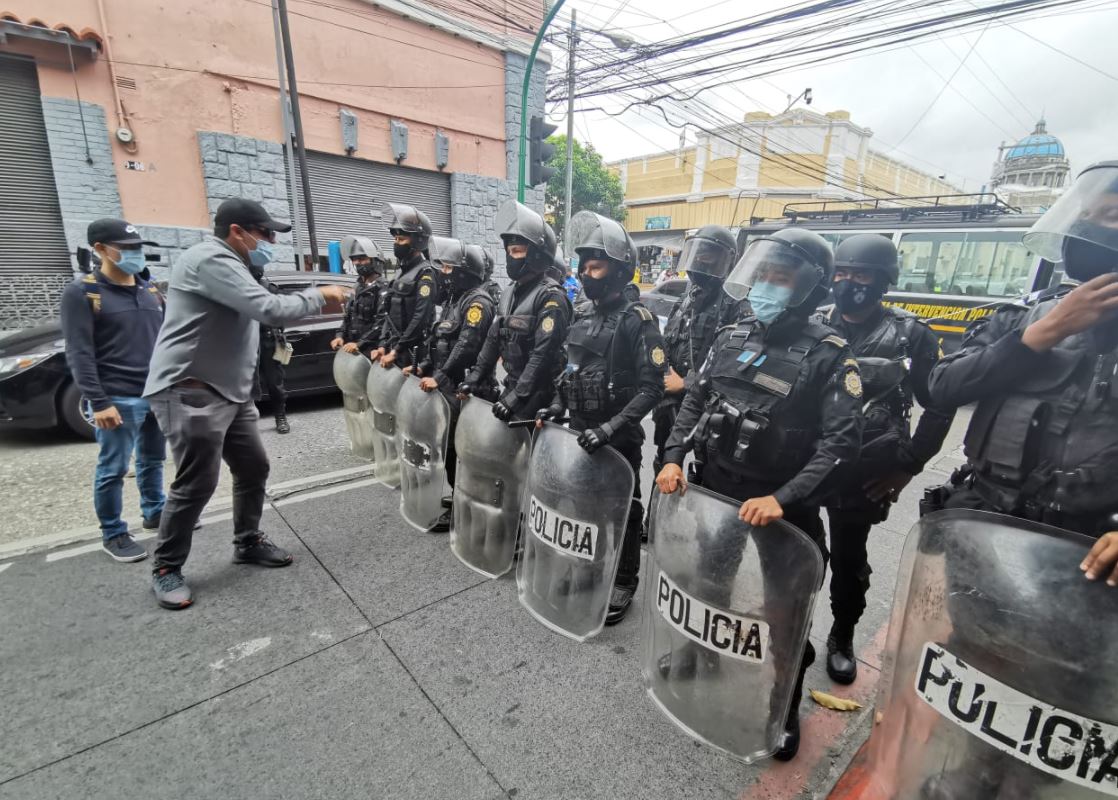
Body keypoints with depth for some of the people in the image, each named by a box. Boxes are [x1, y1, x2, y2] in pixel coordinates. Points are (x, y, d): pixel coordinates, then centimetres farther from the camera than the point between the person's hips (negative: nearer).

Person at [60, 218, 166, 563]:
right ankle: (113, 534, 15)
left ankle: (155, 512, 32)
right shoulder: (81, 292, -5)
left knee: (153, 460, 17)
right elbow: (79, 354, -10)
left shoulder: (151, 292, 12)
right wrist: (98, 402, -16)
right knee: (113, 469, 3)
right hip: (119, 399, -5)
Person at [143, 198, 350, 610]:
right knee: (196, 484, -3)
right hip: (190, 391, -10)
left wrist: (316, 299, 7)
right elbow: (271, 309, -23)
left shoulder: (227, 265, 20)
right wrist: (319, 294, -10)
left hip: (229, 391, 10)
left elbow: (260, 312, 18)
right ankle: (166, 569, 16)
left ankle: (248, 542, 29)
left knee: (253, 468, 13)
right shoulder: (210, 259, -16)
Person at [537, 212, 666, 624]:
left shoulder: (638, 320, -14)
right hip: (579, 432, 7)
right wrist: (557, 405, 1)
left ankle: (623, 584, 28)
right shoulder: (582, 317, 8)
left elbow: (652, 387, -19)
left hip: (619, 439, -6)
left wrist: (611, 427, -26)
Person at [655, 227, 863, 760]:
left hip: (781, 507, -4)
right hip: (715, 491, 5)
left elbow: (841, 442, -19)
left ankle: (786, 706, 40)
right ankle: (698, 654, 52)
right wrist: (674, 458, -6)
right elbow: (695, 401, 7)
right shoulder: (732, 337, 2)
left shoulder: (829, 354, -14)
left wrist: (783, 499, -29)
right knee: (709, 580, 24)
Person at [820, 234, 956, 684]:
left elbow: (940, 405, 0)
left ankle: (842, 636, 36)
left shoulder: (909, 335, -4)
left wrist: (908, 464, -5)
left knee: (848, 558, 14)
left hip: (862, 474, -2)